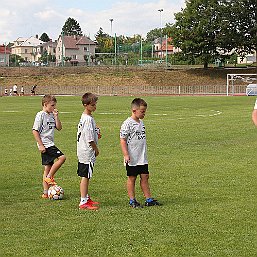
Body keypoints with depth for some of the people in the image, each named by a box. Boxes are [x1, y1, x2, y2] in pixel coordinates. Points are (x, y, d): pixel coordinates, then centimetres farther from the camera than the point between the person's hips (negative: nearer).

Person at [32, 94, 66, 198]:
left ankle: (46, 193, 11)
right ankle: (50, 177, -7)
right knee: (62, 157, -19)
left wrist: (56, 116, 0)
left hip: (50, 144, 8)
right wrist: (41, 145, -16)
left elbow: (59, 128, 11)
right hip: (45, 145, -8)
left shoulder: (52, 115, 13)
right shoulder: (41, 115, -10)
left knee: (48, 167, 8)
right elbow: (35, 131, -13)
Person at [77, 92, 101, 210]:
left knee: (85, 176, 17)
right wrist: (96, 149, -7)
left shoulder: (83, 117, 11)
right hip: (88, 153, -10)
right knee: (85, 177, -7)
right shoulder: (88, 119, -20)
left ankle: (86, 198, 28)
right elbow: (89, 139, -21)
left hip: (82, 152, 10)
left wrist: (96, 135, 11)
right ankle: (83, 202, -4)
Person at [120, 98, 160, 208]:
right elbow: (123, 140, -14)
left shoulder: (141, 122, 11)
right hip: (132, 159, -7)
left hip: (142, 158, 7)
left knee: (145, 177, 9)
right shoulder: (127, 124, -14)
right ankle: (132, 201, 11)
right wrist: (126, 155, -20)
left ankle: (149, 199, 15)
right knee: (132, 178, 3)